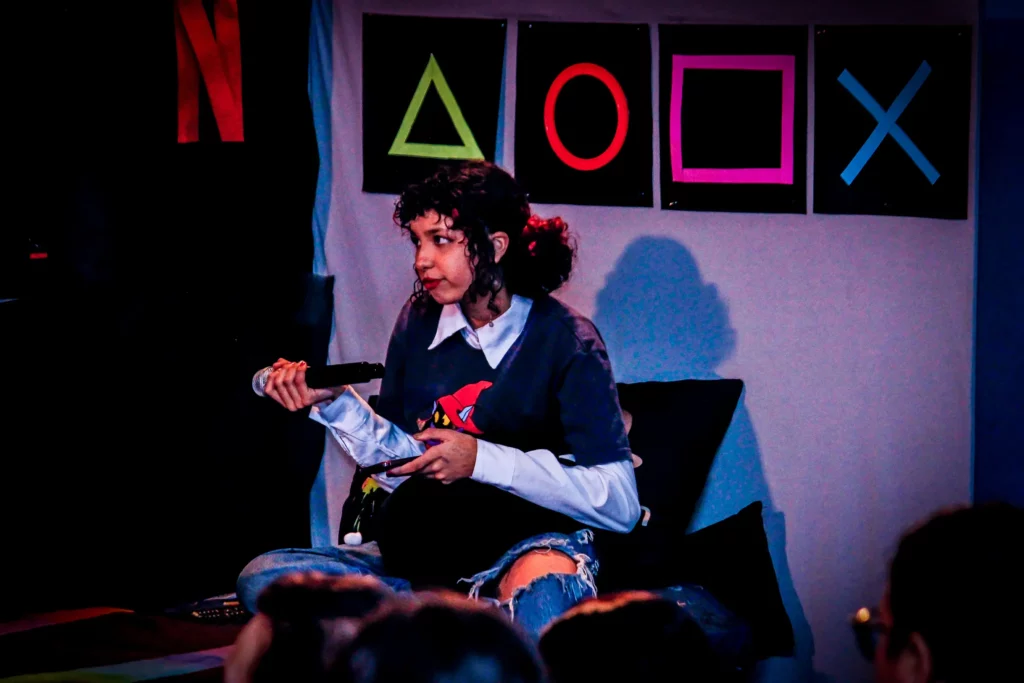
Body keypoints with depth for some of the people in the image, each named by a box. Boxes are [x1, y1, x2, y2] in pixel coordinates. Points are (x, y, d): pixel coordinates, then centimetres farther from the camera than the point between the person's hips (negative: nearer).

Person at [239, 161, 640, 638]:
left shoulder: (563, 339, -9)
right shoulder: (421, 320, 6)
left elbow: (621, 504, -14)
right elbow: (403, 463, 14)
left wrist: (483, 459, -18)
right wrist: (336, 403, -3)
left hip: (530, 543, -7)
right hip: (424, 547, 7)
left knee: (540, 594, -45)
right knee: (261, 578, -17)